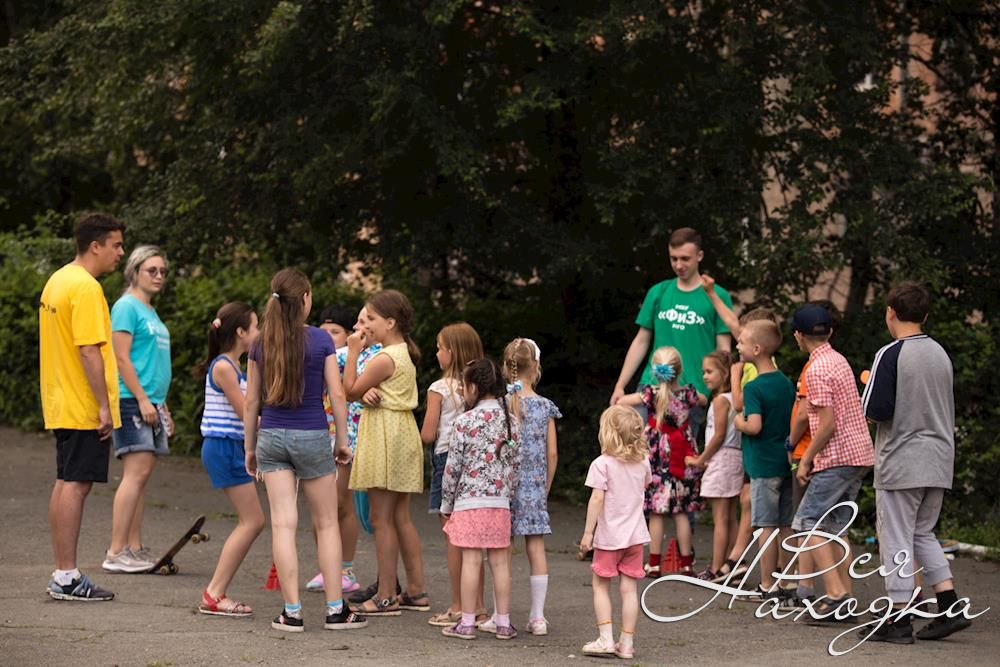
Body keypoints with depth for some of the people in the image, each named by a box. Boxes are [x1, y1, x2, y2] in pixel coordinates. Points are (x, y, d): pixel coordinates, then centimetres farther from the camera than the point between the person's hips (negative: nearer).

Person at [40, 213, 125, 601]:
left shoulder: (57, 281, 15)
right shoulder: (85, 288, -16)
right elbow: (89, 351, -21)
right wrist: (104, 406, -19)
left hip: (62, 405, 10)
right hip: (84, 408, -10)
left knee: (65, 484, 11)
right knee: (76, 485, -8)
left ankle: (62, 573, 15)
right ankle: (67, 577, -7)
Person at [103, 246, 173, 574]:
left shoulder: (151, 313, 21)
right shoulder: (127, 307, -7)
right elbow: (121, 358, -14)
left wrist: (163, 407, 24)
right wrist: (143, 399, -18)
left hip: (150, 403, 9)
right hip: (132, 400, -9)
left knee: (141, 475, 7)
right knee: (136, 473, -14)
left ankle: (135, 549, 8)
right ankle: (116, 553, -15)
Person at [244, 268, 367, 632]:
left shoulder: (261, 344, 2)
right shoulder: (320, 340, -6)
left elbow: (251, 401, 5)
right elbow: (337, 394, -6)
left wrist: (250, 447, 14)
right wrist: (342, 441, 5)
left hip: (272, 438, 2)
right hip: (313, 437, -2)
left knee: (283, 524, 0)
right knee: (326, 524, 9)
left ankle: (292, 612, -1)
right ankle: (335, 609, 10)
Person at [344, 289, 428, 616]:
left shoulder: (384, 359, -16)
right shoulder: (404, 355, 14)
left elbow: (351, 390, -10)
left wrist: (353, 351, -8)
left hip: (385, 437, -10)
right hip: (403, 434, 10)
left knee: (381, 519, -4)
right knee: (401, 518, 13)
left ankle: (386, 596, -2)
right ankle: (416, 591, 16)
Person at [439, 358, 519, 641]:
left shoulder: (465, 422, -8)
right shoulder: (510, 421, 5)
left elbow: (453, 466, -6)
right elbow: (514, 464, 9)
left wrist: (447, 503, 4)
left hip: (469, 501, -4)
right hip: (500, 501, 4)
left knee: (471, 560, -2)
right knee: (499, 561, 6)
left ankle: (467, 623, 1)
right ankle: (503, 623, 9)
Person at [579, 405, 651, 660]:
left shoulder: (602, 464, -13)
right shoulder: (642, 462, 4)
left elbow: (597, 498, -17)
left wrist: (588, 532, -12)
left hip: (609, 535, -5)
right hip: (635, 534, 5)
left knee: (600, 585, 8)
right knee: (629, 588, 6)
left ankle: (606, 639, 0)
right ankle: (627, 643, 6)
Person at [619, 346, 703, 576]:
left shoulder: (652, 395, -12)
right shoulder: (688, 394, -4)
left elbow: (620, 402, -3)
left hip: (657, 460, -3)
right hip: (682, 460, 3)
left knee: (656, 513, 2)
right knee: (681, 512, 9)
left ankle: (654, 564, 3)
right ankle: (686, 563, 11)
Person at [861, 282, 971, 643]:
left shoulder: (891, 355, -13)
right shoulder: (941, 354, 9)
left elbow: (875, 410, -17)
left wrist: (869, 386, 2)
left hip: (901, 463, -7)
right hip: (939, 461, 7)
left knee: (896, 538, 0)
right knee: (923, 533, 18)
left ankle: (899, 622, 1)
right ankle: (950, 608, 9)